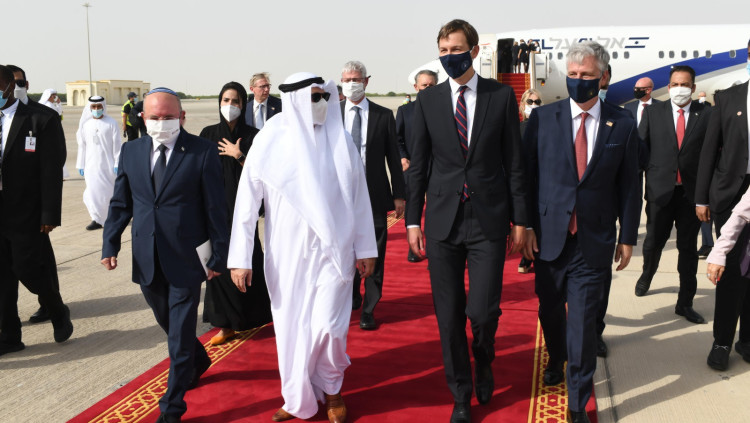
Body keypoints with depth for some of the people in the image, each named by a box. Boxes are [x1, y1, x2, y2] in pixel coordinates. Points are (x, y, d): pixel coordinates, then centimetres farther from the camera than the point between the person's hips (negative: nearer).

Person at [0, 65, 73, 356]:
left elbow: (51, 172, -10)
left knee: (30, 272, 3)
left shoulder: (41, 121, -7)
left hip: (26, 217, -4)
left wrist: (49, 216, -14)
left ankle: (59, 313, 30)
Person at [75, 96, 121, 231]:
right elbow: (82, 145, 10)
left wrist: (117, 164, -8)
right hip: (91, 164, 3)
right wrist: (80, 164, 9)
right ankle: (97, 218, 11)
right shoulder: (85, 124, 5)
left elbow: (117, 145, -5)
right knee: (93, 191, -1)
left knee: (107, 191, 5)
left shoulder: (111, 123, -5)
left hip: (107, 164, -3)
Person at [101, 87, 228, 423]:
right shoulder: (131, 151, 6)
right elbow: (120, 203, 11)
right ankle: (198, 361, 50)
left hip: (186, 258, -5)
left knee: (180, 335, 1)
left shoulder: (203, 152, -8)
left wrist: (219, 256, -7)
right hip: (147, 261, 5)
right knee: (168, 324, 22)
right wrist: (110, 244, 3)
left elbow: (216, 208, -7)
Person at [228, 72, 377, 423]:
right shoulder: (269, 142, -7)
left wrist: (365, 249, 3)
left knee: (328, 326, -6)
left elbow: (359, 198, 3)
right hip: (287, 254, 0)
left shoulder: (340, 142, -2)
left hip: (333, 251, 0)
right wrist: (240, 259, -5)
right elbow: (247, 202, -4)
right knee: (291, 327, 9)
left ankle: (331, 389, 25)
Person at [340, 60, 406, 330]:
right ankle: (352, 298, 34)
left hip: (374, 195, -1)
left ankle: (369, 309, 14)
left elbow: (393, 157, 4)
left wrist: (399, 194, 1)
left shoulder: (383, 115, 3)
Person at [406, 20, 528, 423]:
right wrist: (413, 220, 3)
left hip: (488, 219, -1)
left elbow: (514, 161, 3)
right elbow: (418, 164, 6)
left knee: (483, 311, -6)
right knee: (449, 315, 6)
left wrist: (519, 219, 1)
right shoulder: (427, 99, 5)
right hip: (442, 220, 2)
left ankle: (483, 363, 30)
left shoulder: (502, 96, 2)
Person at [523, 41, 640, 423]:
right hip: (549, 236, 2)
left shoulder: (623, 125, 1)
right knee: (550, 309, 17)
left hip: (594, 241, -1)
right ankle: (555, 360, 49)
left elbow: (629, 186, 5)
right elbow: (526, 175, 1)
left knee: (583, 321, -1)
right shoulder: (543, 118, 0)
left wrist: (628, 236, 5)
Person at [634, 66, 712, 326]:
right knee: (653, 242, 9)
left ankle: (685, 304, 18)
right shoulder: (653, 113, 4)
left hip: (692, 192, 0)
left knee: (688, 248, 7)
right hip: (660, 190, 0)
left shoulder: (706, 115, 1)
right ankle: (647, 275, 42)